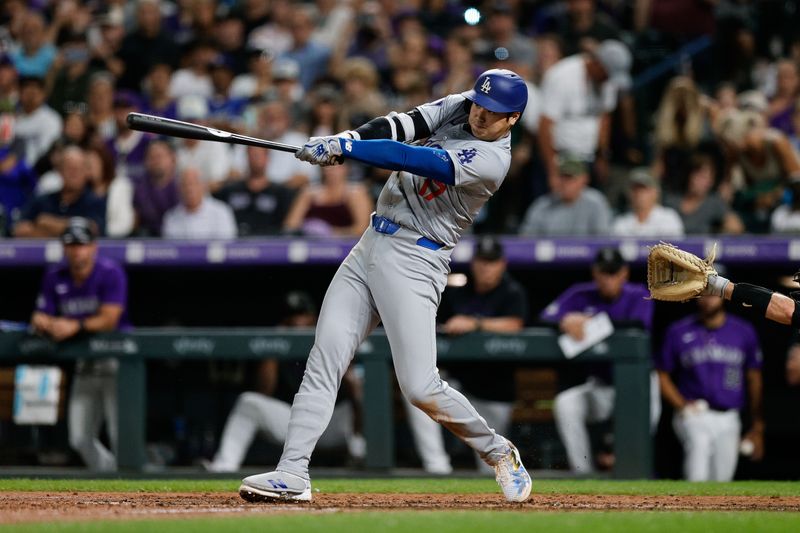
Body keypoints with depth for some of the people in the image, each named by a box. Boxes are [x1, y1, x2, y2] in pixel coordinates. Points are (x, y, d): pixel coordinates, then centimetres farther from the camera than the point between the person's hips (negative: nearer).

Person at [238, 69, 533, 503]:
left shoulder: (491, 161, -17)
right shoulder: (458, 107, 7)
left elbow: (414, 159, -25)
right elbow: (403, 126, -4)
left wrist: (342, 148, -26)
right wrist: (346, 140, -22)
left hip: (414, 263, -7)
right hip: (371, 248, 7)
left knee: (420, 388, -11)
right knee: (324, 359, -4)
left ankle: (496, 452, 13)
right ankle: (293, 472, -7)